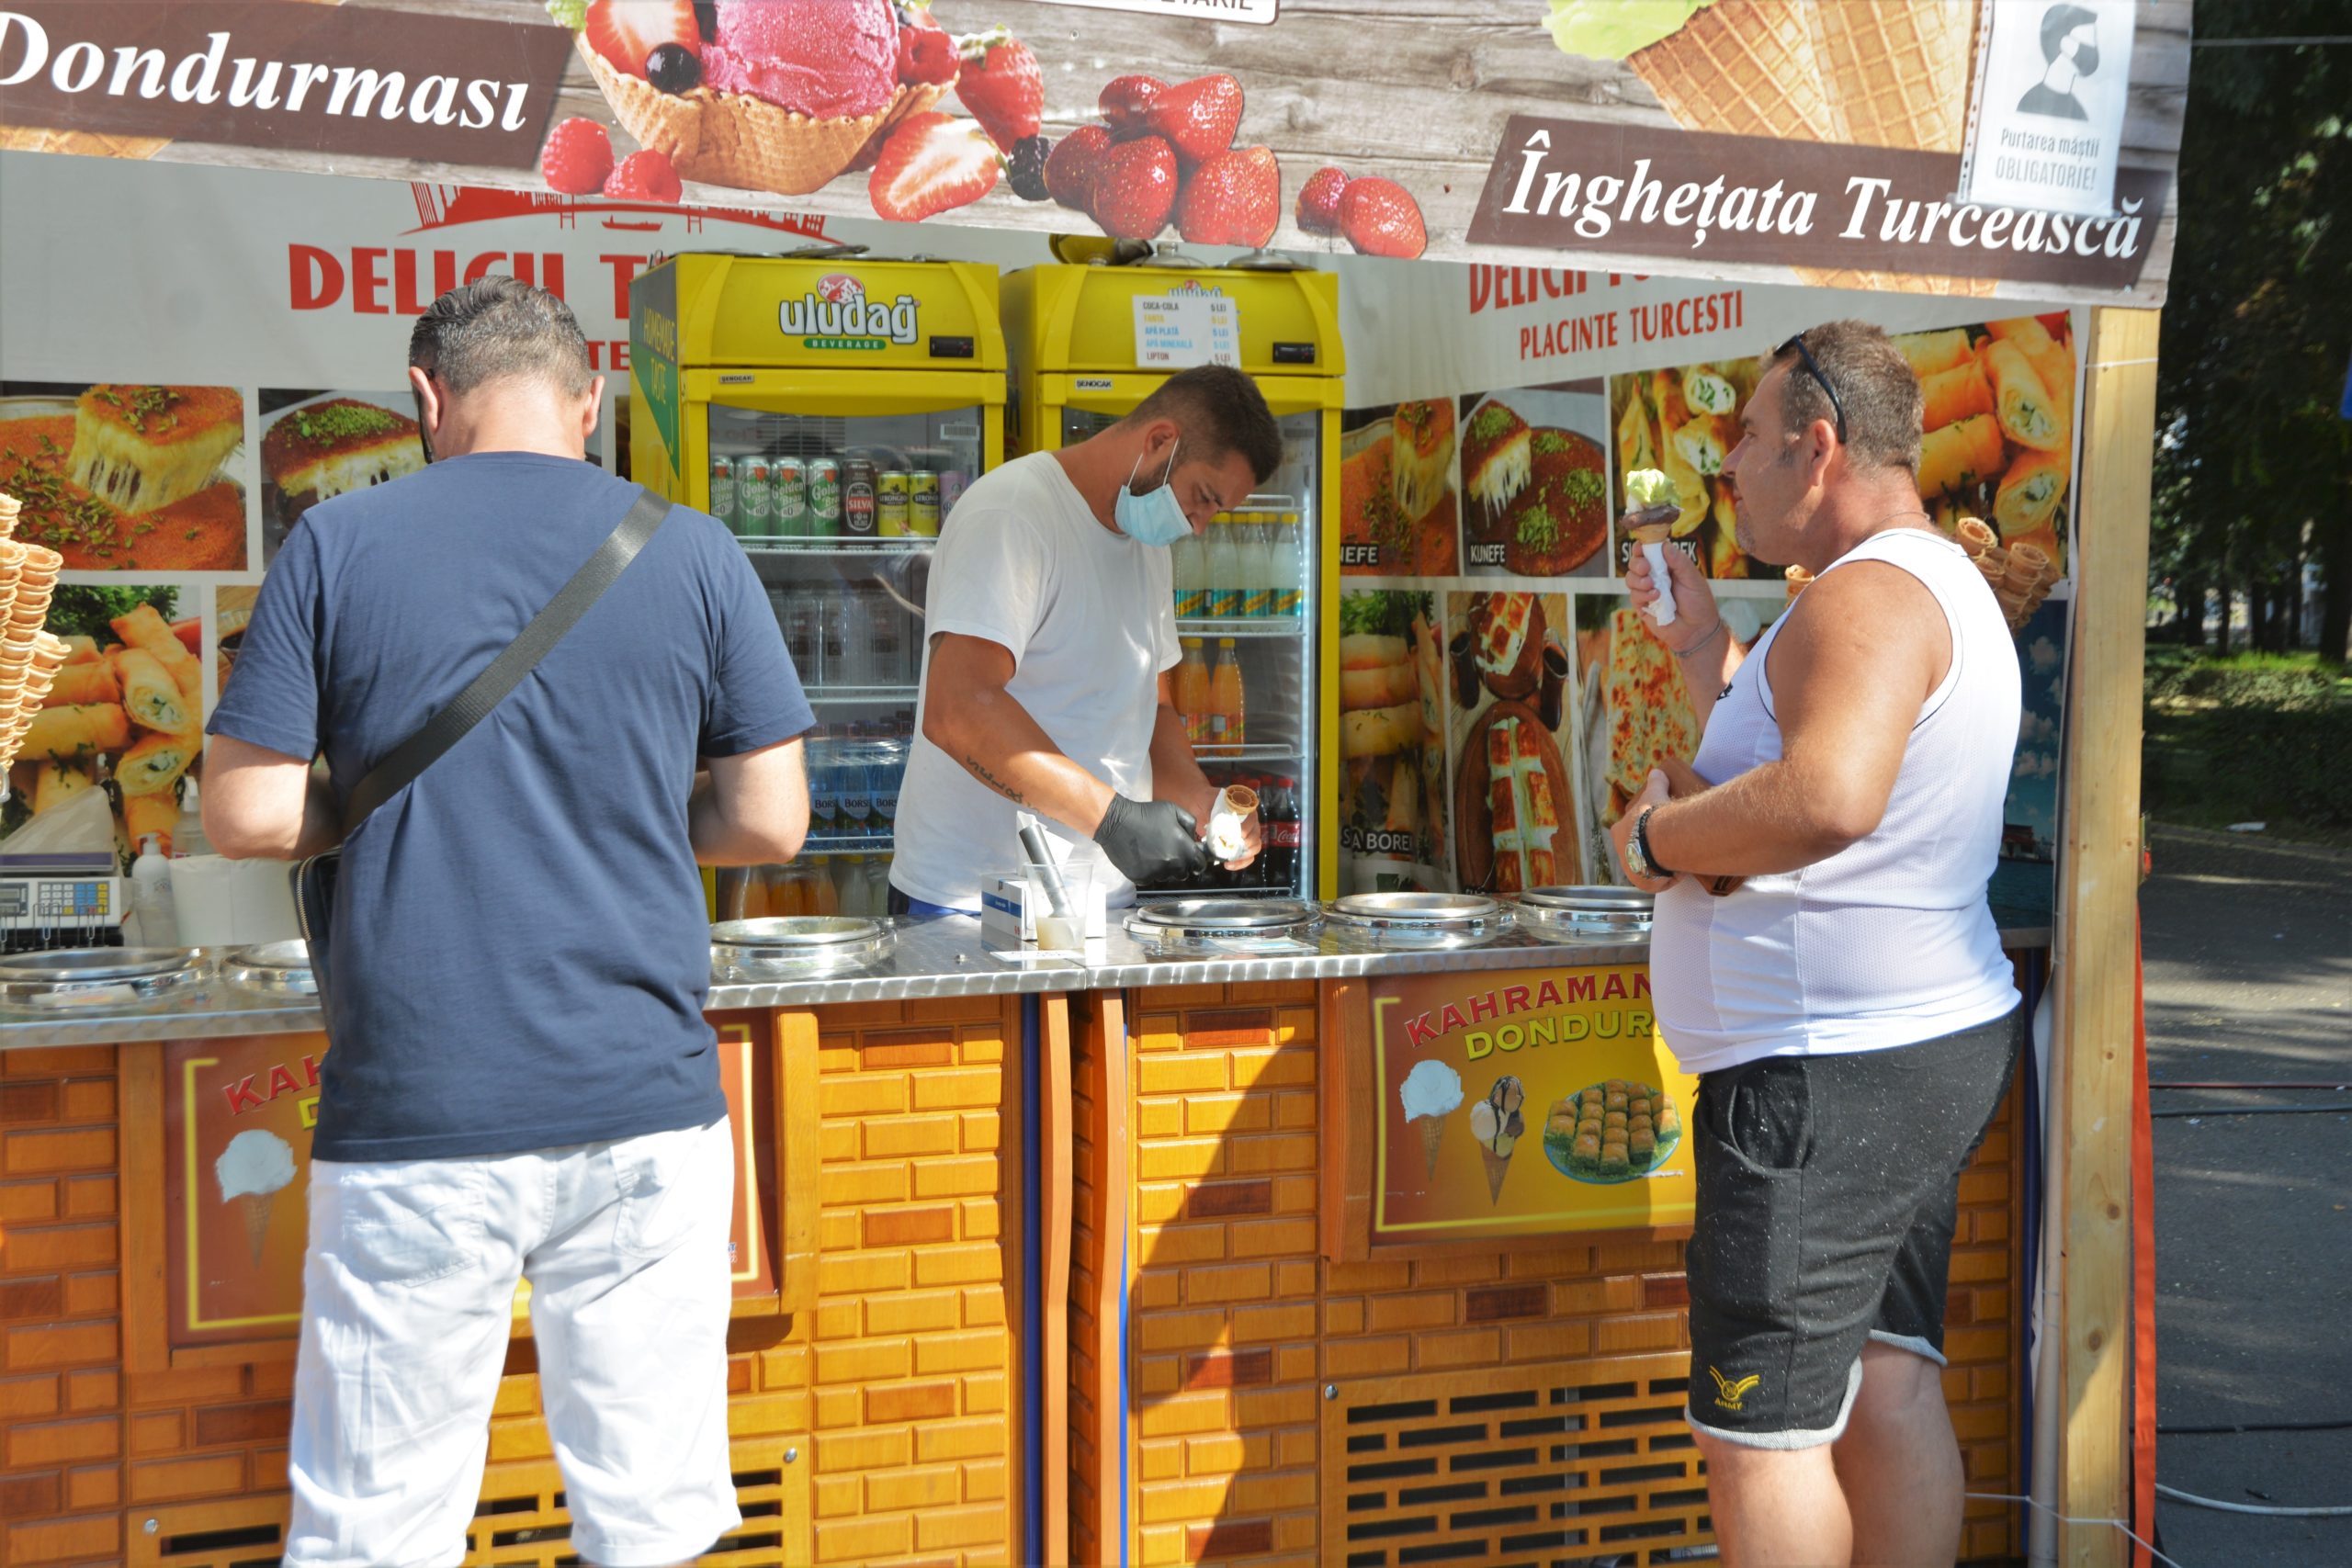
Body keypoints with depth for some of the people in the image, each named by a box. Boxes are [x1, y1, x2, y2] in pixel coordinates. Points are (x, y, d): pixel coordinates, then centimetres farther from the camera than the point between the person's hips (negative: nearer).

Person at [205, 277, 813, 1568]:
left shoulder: (337, 545, 0)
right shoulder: (692, 553, 2)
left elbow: (248, 817, -1)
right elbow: (770, 823, 3)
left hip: (413, 1121, -1)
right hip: (643, 1107, 1)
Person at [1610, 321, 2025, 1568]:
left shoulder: (1867, 594, -17)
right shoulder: (1936, 584, 18)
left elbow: (1825, 800, -35)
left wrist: (1655, 836, -20)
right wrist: (1706, 651, 20)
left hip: (1827, 1077, -11)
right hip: (1933, 1045, 11)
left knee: (1760, 1426, -4)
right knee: (1888, 1383, 15)